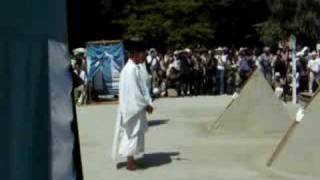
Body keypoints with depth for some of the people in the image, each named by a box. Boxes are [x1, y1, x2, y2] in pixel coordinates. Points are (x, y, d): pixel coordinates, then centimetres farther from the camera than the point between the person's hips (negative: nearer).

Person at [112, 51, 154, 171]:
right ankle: (130, 163, 9)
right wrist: (146, 105, -14)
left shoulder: (134, 68, 10)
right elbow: (133, 92, -22)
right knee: (133, 133, -1)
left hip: (136, 107, 10)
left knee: (135, 133, 15)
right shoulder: (131, 69, -20)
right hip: (133, 107, -10)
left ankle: (131, 160, 24)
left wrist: (147, 103, 8)